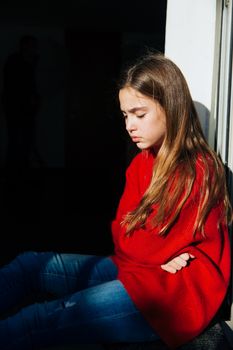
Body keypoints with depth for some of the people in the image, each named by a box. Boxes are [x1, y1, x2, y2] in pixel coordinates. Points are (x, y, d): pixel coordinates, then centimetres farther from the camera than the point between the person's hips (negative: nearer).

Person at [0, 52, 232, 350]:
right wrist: (161, 253, -11)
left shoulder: (199, 171, -16)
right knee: (31, 263, -1)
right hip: (133, 266, 9)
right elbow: (121, 232, 5)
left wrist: (128, 239, 4)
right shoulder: (142, 162, 10)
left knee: (60, 313, -28)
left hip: (181, 285, -8)